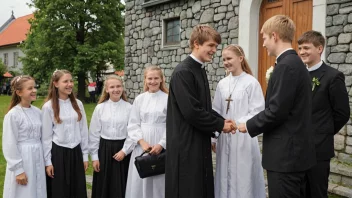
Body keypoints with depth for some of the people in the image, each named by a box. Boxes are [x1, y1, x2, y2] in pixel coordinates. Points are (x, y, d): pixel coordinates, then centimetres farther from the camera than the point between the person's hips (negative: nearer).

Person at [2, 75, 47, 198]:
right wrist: (18, 170, -13)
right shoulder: (13, 115, -12)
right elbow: (10, 145, -12)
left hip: (37, 159, 6)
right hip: (22, 160, -5)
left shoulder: (38, 112, 5)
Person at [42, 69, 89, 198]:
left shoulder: (78, 104, 4)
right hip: (58, 153, -3)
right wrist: (47, 161, -6)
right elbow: (46, 136, -5)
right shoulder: (48, 106, -7)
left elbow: (83, 131, 8)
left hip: (76, 152, 4)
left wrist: (85, 155, 8)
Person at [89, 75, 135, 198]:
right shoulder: (100, 108, -1)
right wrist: (94, 157, 1)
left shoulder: (129, 108, -4)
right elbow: (94, 133, 2)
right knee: (103, 187, 8)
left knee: (120, 187, 6)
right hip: (104, 149, 1)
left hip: (122, 149, -1)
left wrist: (124, 151, -11)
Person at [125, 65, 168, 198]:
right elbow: (133, 124, 4)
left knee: (159, 181, 2)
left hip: (161, 146, -2)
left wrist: (161, 144, -14)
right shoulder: (139, 99, 5)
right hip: (142, 145, 3)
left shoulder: (167, 99, -4)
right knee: (140, 181, 6)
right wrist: (142, 141, -10)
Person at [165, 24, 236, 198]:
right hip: (186, 145, -9)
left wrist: (221, 121, 0)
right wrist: (220, 125, -11)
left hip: (199, 143, 9)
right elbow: (191, 112, -23)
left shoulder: (200, 70, 11)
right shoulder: (183, 72, -17)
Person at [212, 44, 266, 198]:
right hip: (224, 138, 5)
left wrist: (238, 124, -21)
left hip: (244, 138, -5)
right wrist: (213, 138, 10)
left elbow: (258, 112, -10)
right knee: (225, 177, 12)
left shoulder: (252, 83, -8)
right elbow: (216, 112, 11)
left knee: (243, 178, 3)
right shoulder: (222, 84, 6)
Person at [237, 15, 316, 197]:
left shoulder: (286, 65, -18)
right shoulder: (295, 63, 13)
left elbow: (277, 111, -22)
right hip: (294, 151, 10)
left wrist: (249, 125, -7)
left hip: (286, 154, -10)